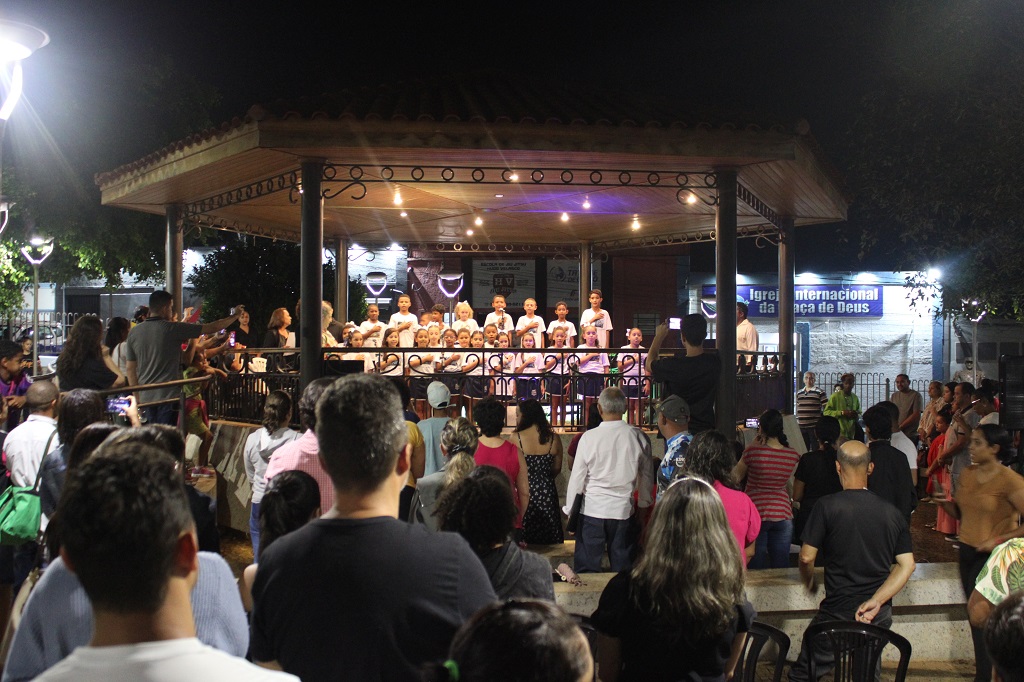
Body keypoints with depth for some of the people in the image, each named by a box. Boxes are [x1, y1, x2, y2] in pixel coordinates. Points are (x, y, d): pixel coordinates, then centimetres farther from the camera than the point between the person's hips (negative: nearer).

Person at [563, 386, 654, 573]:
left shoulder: (589, 437, -10)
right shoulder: (639, 437, -4)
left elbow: (577, 477, -4)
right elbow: (647, 476, 8)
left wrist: (569, 511, 8)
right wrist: (644, 506, 23)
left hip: (592, 510, -2)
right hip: (624, 511, 2)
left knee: (586, 570, 7)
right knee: (622, 566, 12)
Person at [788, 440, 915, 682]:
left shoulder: (827, 506, -12)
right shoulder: (892, 513, 2)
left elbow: (806, 557, -11)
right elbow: (907, 565, -3)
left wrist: (810, 582, 10)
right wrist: (876, 600, -7)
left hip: (837, 613, -5)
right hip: (879, 617, 5)